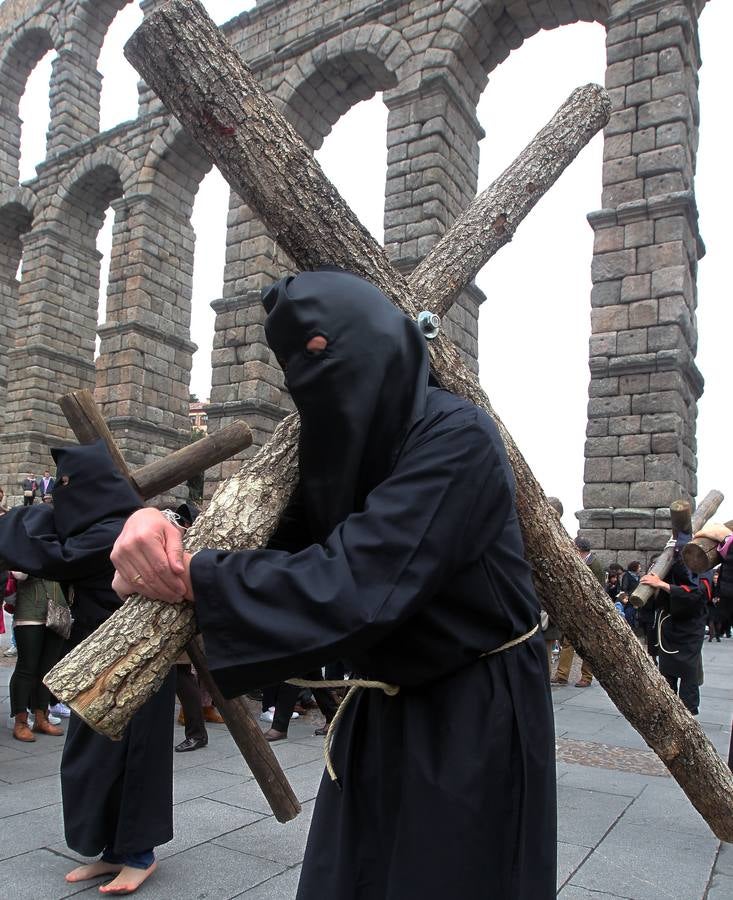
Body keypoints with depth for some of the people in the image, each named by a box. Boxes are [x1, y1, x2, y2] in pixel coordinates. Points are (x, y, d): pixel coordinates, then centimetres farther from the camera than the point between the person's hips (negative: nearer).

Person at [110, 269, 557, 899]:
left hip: (476, 718, -6)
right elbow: (276, 534, -4)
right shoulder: (348, 444, 2)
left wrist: (190, 576, -26)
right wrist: (164, 529, -23)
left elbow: (356, 583, -32)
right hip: (385, 713, 7)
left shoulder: (456, 439, -22)